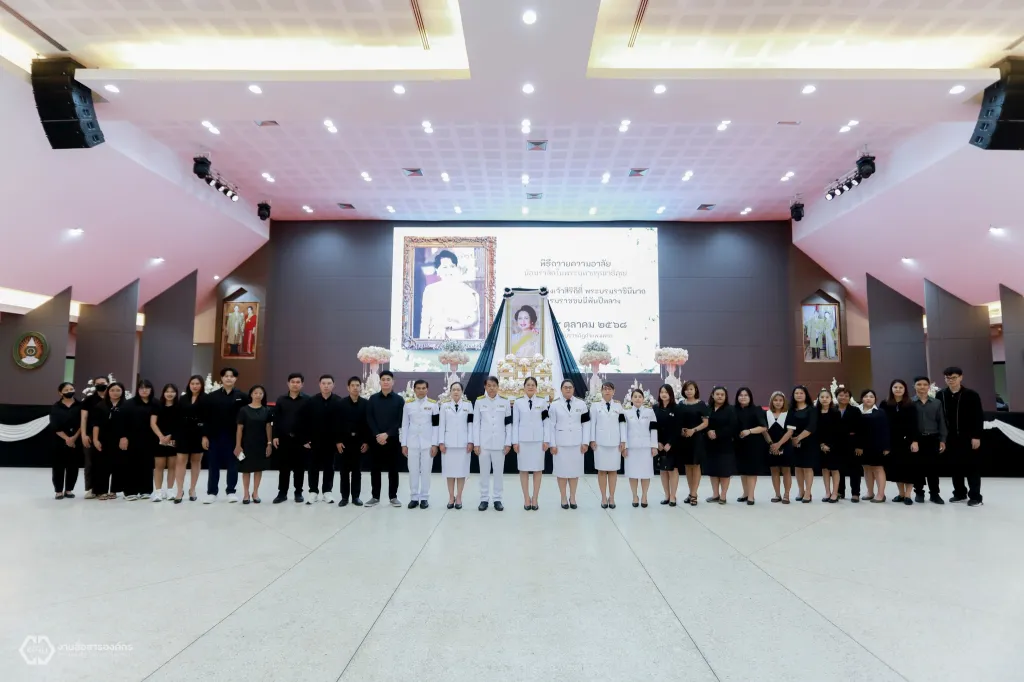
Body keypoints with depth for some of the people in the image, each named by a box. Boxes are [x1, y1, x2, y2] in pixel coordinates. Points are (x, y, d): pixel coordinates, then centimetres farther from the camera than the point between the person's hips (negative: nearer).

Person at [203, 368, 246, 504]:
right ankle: (211, 493, 16)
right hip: (215, 435, 1)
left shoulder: (241, 396, 2)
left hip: (233, 436, -1)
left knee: (232, 464, 6)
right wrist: (205, 436, -3)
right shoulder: (212, 396, 4)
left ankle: (231, 491, 17)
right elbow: (206, 418, 2)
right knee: (213, 465, 6)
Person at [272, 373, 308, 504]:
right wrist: (275, 436, -1)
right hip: (284, 438, 2)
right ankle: (282, 493, 16)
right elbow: (276, 419, 6)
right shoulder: (281, 400, 7)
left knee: (299, 467, 6)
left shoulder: (307, 400, -1)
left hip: (301, 438, -2)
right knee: (283, 466, 7)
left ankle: (298, 492, 16)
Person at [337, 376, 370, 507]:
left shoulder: (366, 403, 1)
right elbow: (337, 423, -1)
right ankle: (344, 496, 15)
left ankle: (355, 496, 15)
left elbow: (368, 423, 0)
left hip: (359, 441, 0)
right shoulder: (341, 403, 1)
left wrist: (367, 441, -5)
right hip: (344, 441, 0)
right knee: (344, 470, 6)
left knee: (357, 470, 7)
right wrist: (338, 441, -7)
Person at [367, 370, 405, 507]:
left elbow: (400, 421, -4)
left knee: (393, 469, 4)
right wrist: (377, 435, -12)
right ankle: (375, 496, 15)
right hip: (376, 439, 1)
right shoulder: (373, 399, 7)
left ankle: (393, 497, 12)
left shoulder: (399, 400, 2)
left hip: (393, 439, -1)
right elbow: (369, 419, 0)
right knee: (375, 468, 5)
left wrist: (387, 434, -14)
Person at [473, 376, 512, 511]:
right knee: (484, 472, 6)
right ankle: (484, 499, 15)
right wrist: (476, 443, -3)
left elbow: (509, 424, 3)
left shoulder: (505, 401, 3)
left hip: (499, 443, 0)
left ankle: (497, 499, 14)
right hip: (483, 443, 0)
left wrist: (508, 443, -2)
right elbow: (476, 423, 2)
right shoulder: (479, 401, 2)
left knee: (499, 472, 5)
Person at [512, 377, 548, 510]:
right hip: (523, 440, 0)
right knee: (523, 469, 3)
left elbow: (546, 422, 4)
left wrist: (546, 440, -2)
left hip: (538, 440, 0)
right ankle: (526, 498, 13)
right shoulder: (518, 402, 4)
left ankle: (535, 498, 13)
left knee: (538, 469, 4)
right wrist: (515, 441, -2)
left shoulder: (542, 401, 5)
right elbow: (515, 423, 3)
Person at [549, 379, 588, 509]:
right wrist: (552, 444, -5)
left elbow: (586, 424, 5)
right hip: (560, 443, -1)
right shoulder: (554, 405, 1)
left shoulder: (581, 405, 5)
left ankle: (572, 498, 19)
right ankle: (563, 498, 14)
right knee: (561, 471, 3)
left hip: (576, 443, 1)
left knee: (575, 470, 7)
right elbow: (551, 426, 0)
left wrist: (585, 442, 0)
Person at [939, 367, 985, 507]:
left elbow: (979, 417, -6)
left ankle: (975, 497, 8)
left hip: (968, 437, -3)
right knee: (955, 467, 9)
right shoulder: (941, 395, 3)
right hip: (950, 438, 3)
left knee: (971, 467, 1)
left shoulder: (971, 395, -5)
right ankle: (960, 494, 21)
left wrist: (976, 436, -11)